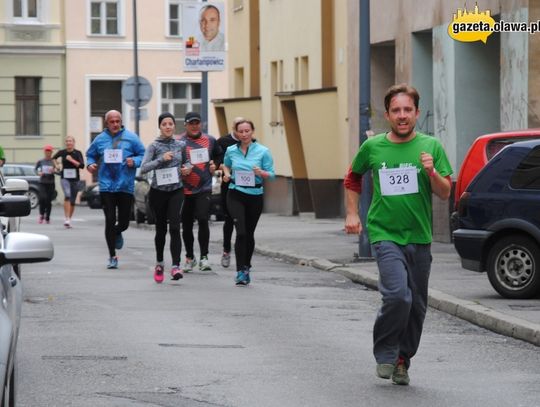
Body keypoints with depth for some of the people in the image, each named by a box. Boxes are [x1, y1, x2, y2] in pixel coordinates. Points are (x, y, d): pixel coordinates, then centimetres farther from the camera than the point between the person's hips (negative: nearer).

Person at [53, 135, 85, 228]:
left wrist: (72, 160, -17)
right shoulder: (62, 152, 2)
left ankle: (69, 219, 25)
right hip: (65, 179, -1)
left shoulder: (78, 153, -1)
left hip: (75, 179, 1)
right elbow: (53, 158, 24)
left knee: (72, 201, 8)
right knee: (67, 195, -26)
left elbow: (82, 165, -13)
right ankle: (66, 219, -31)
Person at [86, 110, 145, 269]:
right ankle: (112, 256, 4)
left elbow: (143, 155, 5)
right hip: (106, 186, 0)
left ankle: (116, 233, 42)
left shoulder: (131, 137, 2)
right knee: (110, 221, -5)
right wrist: (90, 164, -2)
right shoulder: (100, 139, 6)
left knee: (124, 222, 4)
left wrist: (134, 161, -14)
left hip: (125, 186, 0)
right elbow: (90, 155, 19)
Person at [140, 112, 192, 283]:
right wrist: (161, 159, -22)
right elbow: (143, 168, -12)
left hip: (176, 190, 1)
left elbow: (185, 161, 22)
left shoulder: (181, 145, 5)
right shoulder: (154, 146, -3)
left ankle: (176, 266, -18)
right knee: (161, 228, 10)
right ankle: (159, 263, 29)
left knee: (175, 227, -14)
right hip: (158, 191, -1)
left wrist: (187, 168, 0)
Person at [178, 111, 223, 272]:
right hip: (185, 190, 0)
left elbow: (219, 155, 25)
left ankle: (204, 257, -6)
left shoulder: (210, 140, 6)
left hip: (204, 188, 0)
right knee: (187, 225, 8)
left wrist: (215, 165, 8)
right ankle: (189, 257, 23)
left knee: (203, 220, -14)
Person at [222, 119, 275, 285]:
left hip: (255, 196, 1)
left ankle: (246, 268, 31)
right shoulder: (231, 151, 3)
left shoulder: (263, 151, -3)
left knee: (249, 233, 12)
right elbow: (226, 164, 23)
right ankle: (240, 271, -13)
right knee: (241, 232, -15)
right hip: (236, 195, -1)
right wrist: (226, 173, 2)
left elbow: (272, 175, -2)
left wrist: (262, 173, -22)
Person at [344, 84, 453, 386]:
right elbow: (353, 178, 21)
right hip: (385, 234, -2)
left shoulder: (431, 146, 2)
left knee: (417, 305, 7)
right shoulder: (373, 147, 2)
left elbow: (446, 193, 1)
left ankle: (402, 359, 25)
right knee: (397, 295, -21)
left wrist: (432, 172, -17)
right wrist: (352, 214, 13)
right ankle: (385, 354, -1)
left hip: (420, 237, 2)